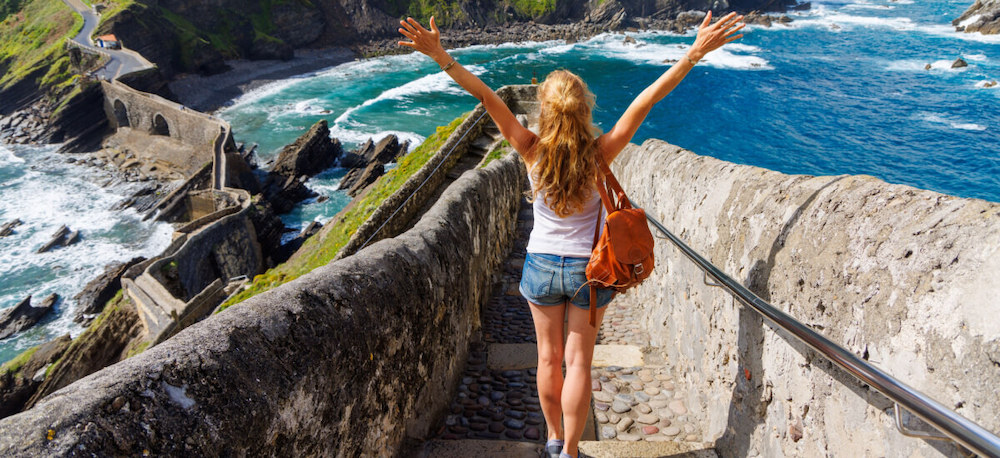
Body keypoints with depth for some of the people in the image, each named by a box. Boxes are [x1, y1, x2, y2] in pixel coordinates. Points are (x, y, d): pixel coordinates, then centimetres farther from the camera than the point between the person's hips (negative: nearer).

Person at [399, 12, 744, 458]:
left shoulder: (533, 152, -16)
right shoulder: (599, 154, -18)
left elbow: (486, 96, -20)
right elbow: (645, 101, -21)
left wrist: (442, 57, -21)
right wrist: (695, 53, -21)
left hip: (542, 265, 1)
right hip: (589, 268, -1)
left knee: (549, 358, 17)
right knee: (578, 362, 12)